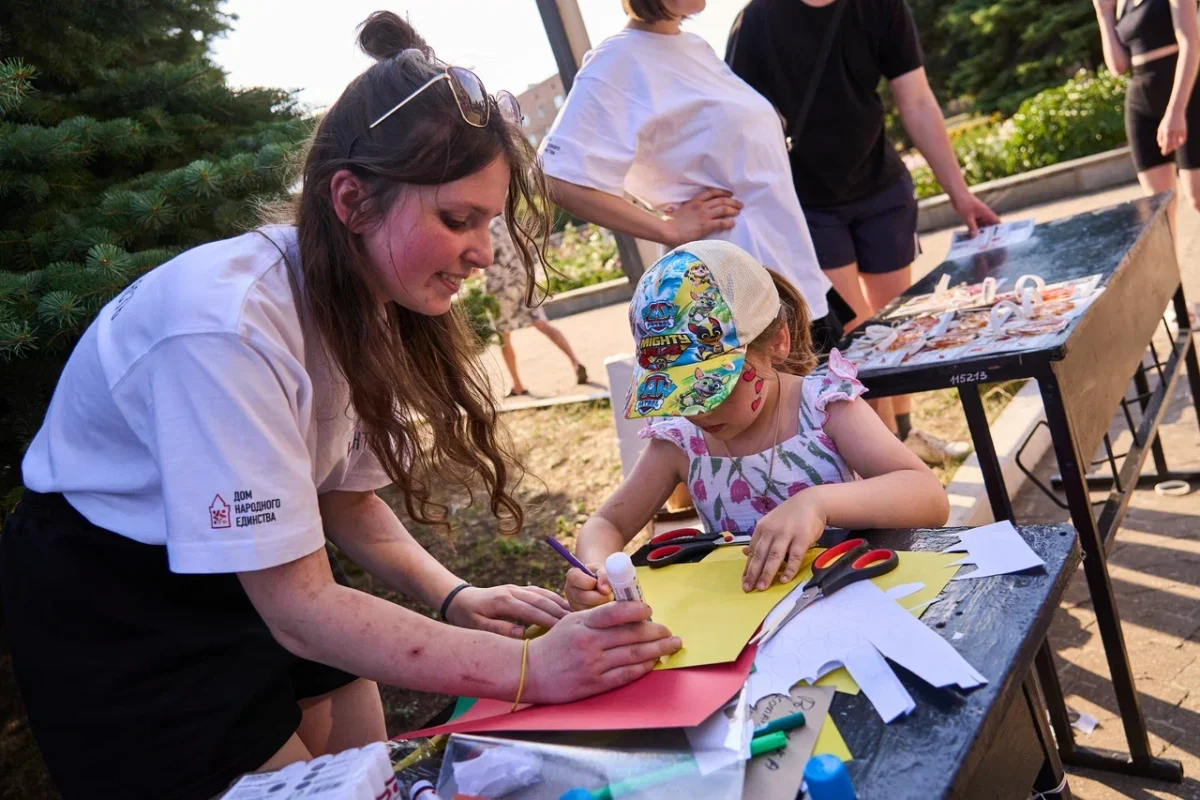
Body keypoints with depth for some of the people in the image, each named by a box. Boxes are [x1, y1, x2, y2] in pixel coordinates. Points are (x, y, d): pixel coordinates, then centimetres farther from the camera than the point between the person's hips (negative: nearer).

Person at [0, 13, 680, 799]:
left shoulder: (361, 300, -10)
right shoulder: (224, 323, -34)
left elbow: (346, 497, 0)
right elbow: (298, 611, -32)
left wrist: (454, 598, -15)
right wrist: (528, 667, -37)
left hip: (241, 575, 7)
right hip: (108, 615, -6)